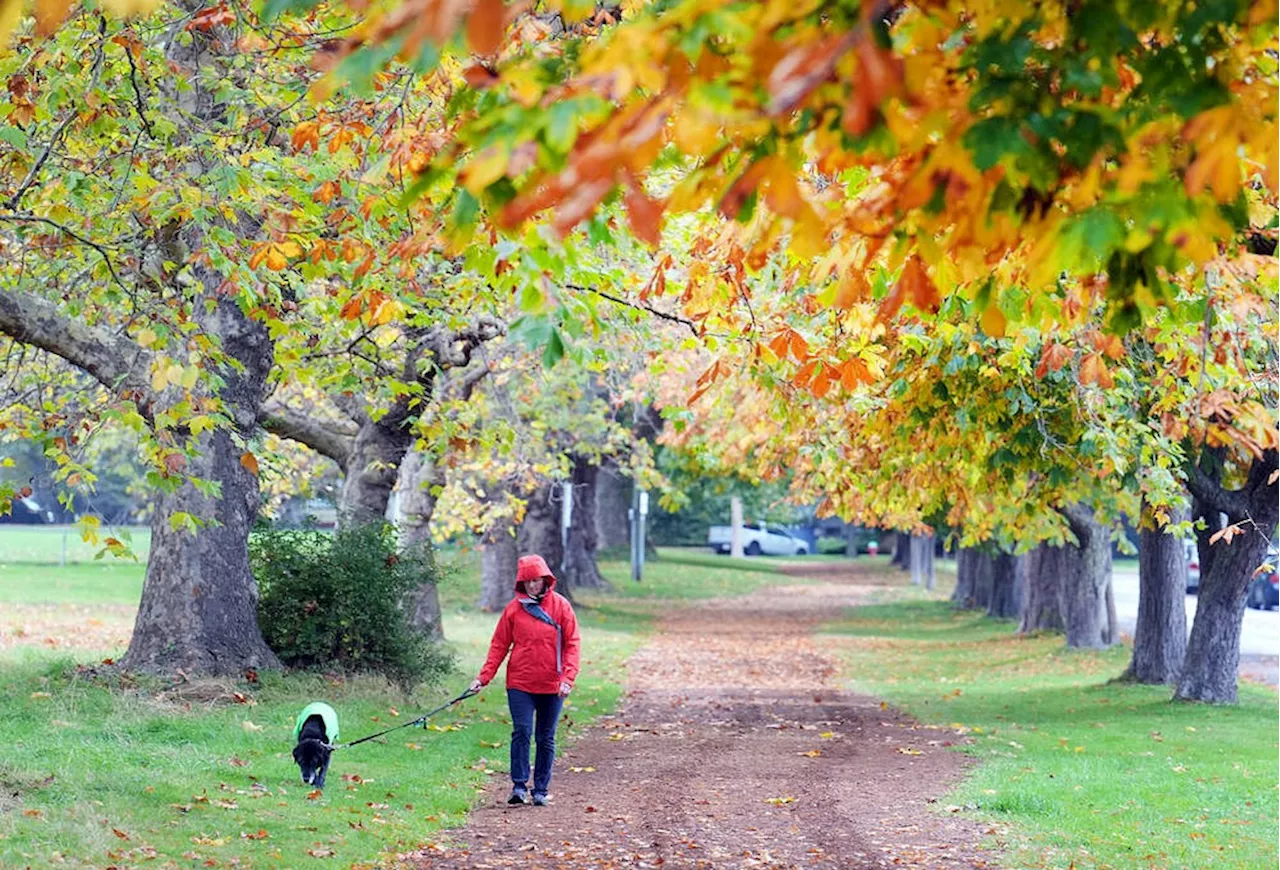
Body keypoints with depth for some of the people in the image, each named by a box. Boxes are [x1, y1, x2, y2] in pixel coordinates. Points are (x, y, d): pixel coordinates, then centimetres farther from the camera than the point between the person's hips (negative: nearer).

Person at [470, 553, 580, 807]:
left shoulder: (561, 606, 0)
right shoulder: (514, 608, 1)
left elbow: (572, 643, -2)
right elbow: (499, 645, 4)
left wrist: (568, 678, -13)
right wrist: (483, 677, -3)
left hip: (551, 686, 0)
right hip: (520, 683, 0)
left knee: (545, 738, 7)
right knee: (521, 732, -11)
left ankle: (541, 790, 15)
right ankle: (519, 786, -4)